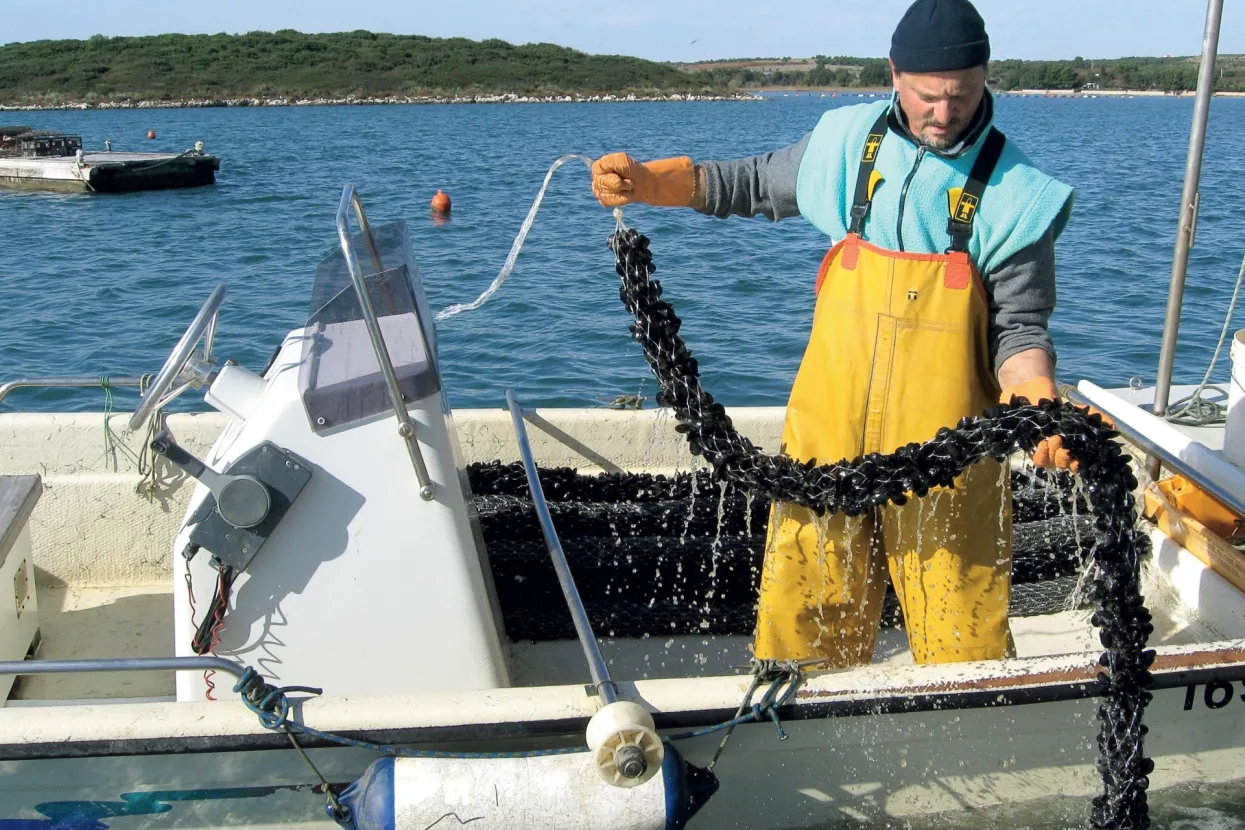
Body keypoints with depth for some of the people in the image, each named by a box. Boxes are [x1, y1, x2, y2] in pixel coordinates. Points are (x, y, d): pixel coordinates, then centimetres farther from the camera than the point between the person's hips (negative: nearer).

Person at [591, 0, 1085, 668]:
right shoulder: (851, 143, 4)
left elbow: (1018, 326, -3)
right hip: (830, 431, 3)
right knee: (802, 618, 10)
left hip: (945, 446, -2)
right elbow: (752, 184, 18)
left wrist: (1036, 397, -23)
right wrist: (644, 181, 4)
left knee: (963, 638, 5)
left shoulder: (1014, 194, -5)